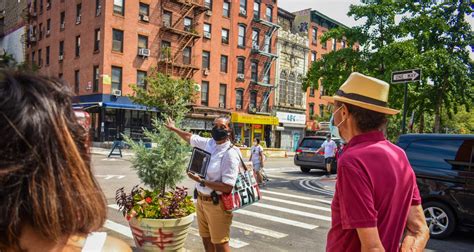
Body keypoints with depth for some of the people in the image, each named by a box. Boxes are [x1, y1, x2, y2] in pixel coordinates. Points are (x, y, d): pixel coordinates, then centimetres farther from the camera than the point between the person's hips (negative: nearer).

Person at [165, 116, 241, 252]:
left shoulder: (230, 153, -21)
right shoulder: (208, 143, 1)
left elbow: (227, 187, -25)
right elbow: (190, 137, 21)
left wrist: (201, 181, -23)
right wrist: (173, 128, 32)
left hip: (217, 204, -7)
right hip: (201, 200, 8)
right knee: (206, 240, 21)